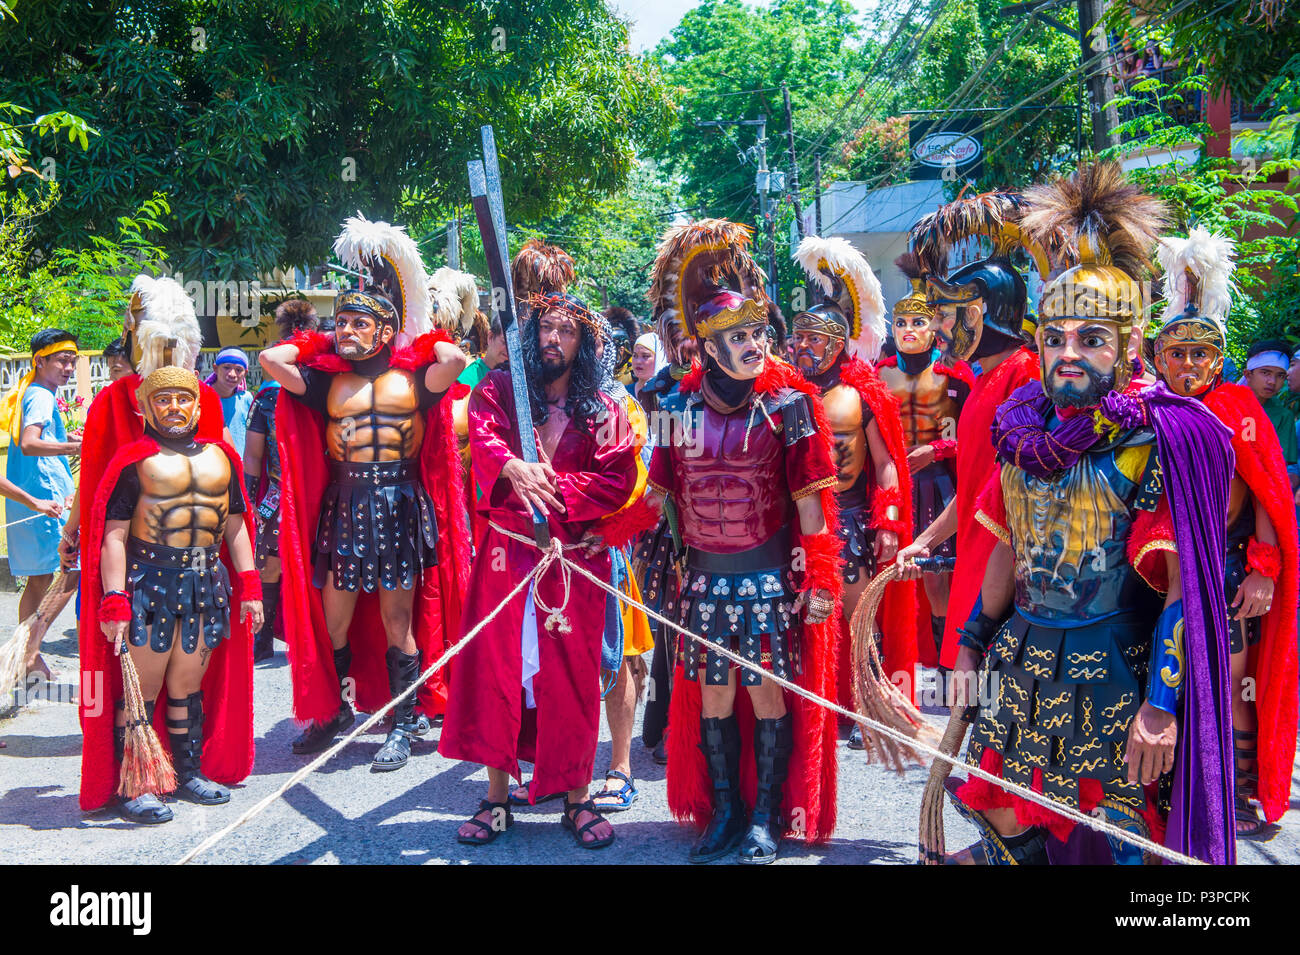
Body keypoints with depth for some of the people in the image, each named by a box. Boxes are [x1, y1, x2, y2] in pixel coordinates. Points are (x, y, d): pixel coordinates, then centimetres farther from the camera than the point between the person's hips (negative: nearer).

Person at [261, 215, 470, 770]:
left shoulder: (413, 377, 2)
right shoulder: (327, 380, 9)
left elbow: (454, 360, -16)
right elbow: (271, 359, 2)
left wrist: (425, 338, 4)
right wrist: (323, 343, 12)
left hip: (401, 507, -3)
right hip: (343, 506, 3)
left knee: (397, 621, 3)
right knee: (332, 618, 8)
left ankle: (404, 724, 13)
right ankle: (336, 709, 28)